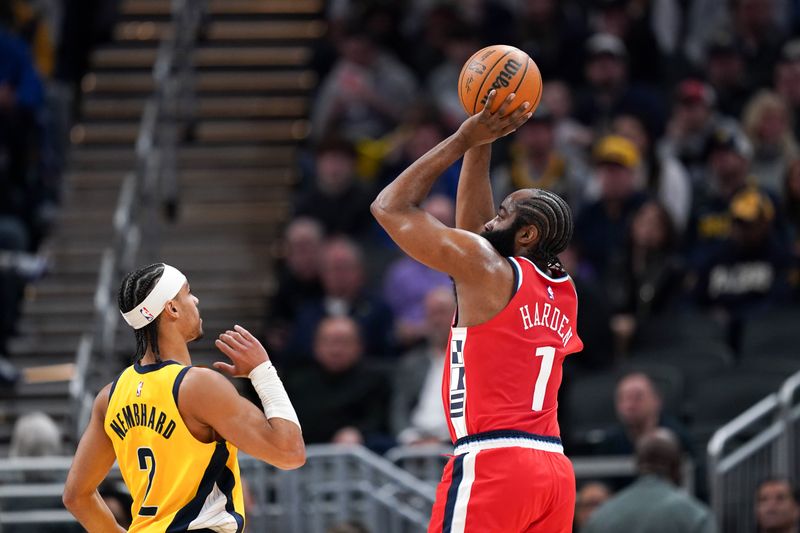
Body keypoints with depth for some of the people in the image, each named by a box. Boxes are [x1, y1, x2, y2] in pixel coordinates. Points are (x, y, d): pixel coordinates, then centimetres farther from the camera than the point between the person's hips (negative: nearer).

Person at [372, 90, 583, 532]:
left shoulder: (486, 268, -4)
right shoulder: (562, 293, 17)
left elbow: (390, 207, 3)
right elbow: (475, 229, 31)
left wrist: (464, 139, 8)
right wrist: (480, 143, 27)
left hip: (491, 464, -8)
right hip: (553, 468, 8)